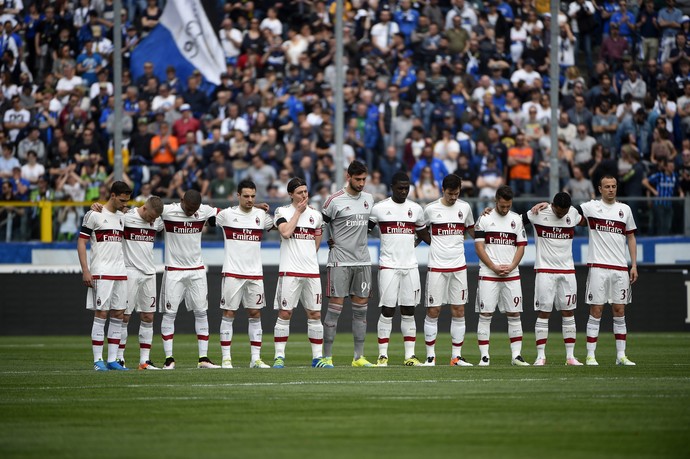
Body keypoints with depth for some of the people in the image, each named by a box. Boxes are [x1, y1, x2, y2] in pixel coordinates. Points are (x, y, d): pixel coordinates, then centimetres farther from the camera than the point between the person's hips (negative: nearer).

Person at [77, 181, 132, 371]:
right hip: (101, 273, -7)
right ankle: (98, 360, -5)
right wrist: (85, 271, -13)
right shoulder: (94, 215, -5)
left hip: (120, 273, 7)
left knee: (118, 315, 5)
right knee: (101, 314, -7)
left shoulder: (122, 217, 16)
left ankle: (112, 359, 8)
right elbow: (81, 243, -6)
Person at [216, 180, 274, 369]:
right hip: (232, 273, -3)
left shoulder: (261, 215, 7)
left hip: (255, 274, 3)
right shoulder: (227, 214, -1)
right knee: (228, 314, -2)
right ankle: (226, 358, 1)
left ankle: (255, 358, 8)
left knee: (255, 314, 4)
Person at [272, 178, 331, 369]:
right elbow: (285, 232, -17)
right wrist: (298, 211, -9)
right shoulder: (282, 212, 1)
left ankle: (318, 357, 9)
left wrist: (308, 255, 12)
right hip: (289, 271, -4)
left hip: (312, 272, 4)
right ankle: (279, 357, 0)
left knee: (315, 314, 4)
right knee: (284, 314, -4)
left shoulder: (315, 215, 13)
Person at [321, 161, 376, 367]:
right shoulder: (335, 200, -8)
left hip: (363, 261, 6)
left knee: (361, 308, 5)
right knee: (335, 307, -6)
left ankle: (359, 356, 10)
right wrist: (332, 241, 1)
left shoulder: (368, 199, 10)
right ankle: (327, 356, -2)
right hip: (340, 261, -6)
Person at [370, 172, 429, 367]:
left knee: (408, 311, 4)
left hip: (410, 266, 3)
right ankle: (383, 355, -1)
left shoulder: (416, 209, 11)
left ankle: (410, 355, 6)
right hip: (388, 266, -3)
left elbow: (423, 234, 22)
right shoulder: (379, 208, 0)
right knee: (387, 310, -5)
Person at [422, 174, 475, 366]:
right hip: (437, 266, -3)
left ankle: (456, 356, 7)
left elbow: (473, 232, 20)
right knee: (433, 311, -3)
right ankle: (430, 356, 3)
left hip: (458, 266, 3)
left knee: (459, 311, 2)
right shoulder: (431, 209, -2)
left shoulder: (464, 207, 7)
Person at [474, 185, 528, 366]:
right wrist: (495, 268, -11)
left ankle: (516, 355, 5)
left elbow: (521, 247, 9)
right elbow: (479, 247, -3)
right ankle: (484, 356, -1)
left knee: (514, 314, 2)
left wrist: (511, 267, -7)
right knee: (485, 315, -4)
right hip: (488, 275, -3)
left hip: (511, 275, 3)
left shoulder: (516, 219, 10)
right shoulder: (485, 219, 0)